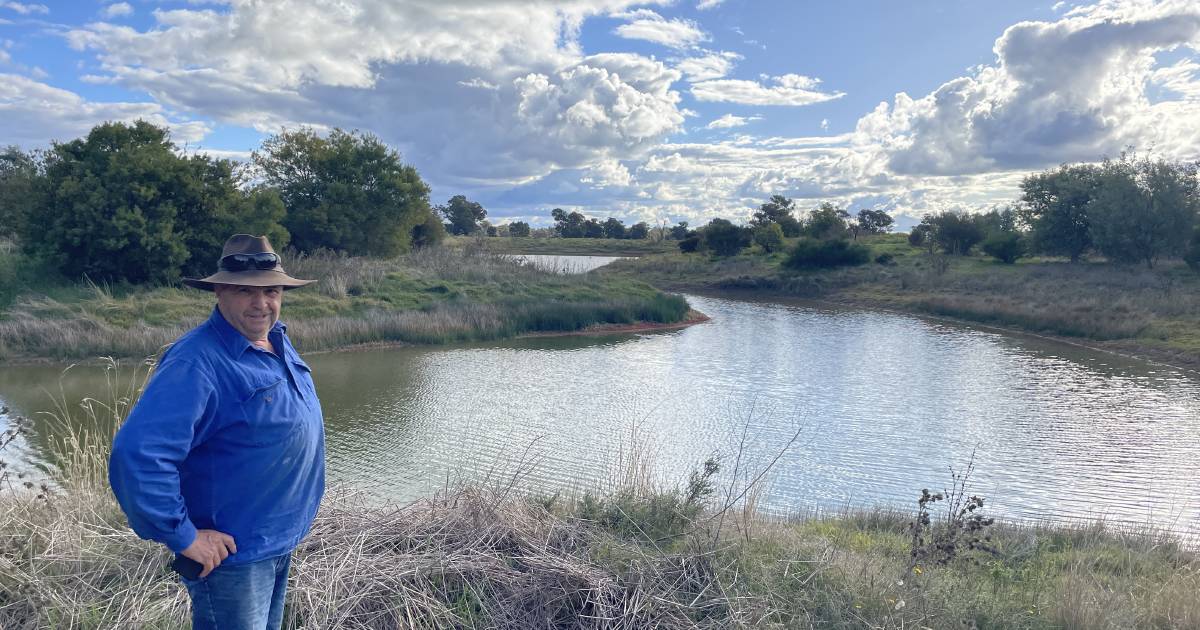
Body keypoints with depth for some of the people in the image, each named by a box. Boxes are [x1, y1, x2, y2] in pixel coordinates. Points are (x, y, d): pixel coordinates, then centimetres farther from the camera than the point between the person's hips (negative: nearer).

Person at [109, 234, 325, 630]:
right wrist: (183, 537, -26)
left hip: (281, 542, 9)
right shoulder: (198, 362, -25)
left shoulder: (277, 342, 3)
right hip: (232, 554, -8)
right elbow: (138, 454, -33)